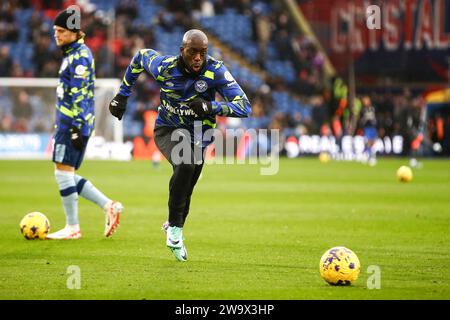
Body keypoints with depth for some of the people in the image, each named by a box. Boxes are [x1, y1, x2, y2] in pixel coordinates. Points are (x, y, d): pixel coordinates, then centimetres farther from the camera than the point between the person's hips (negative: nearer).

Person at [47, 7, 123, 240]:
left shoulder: (80, 56, -12)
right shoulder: (72, 54, 19)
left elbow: (80, 95, -18)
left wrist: (78, 127, -21)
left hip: (74, 123, -10)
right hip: (67, 122, 10)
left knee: (63, 171, -7)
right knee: (67, 176, 10)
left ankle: (72, 228, -2)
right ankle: (109, 206, 10)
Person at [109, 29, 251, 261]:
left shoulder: (215, 71, -21)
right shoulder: (164, 67, -19)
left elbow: (244, 107, -23)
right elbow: (140, 56, 5)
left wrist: (211, 107, -39)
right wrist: (122, 95, 8)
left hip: (197, 136, 2)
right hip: (168, 130, -2)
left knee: (184, 194, 8)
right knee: (185, 164, -32)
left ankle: (173, 226, 42)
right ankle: (175, 229, -18)